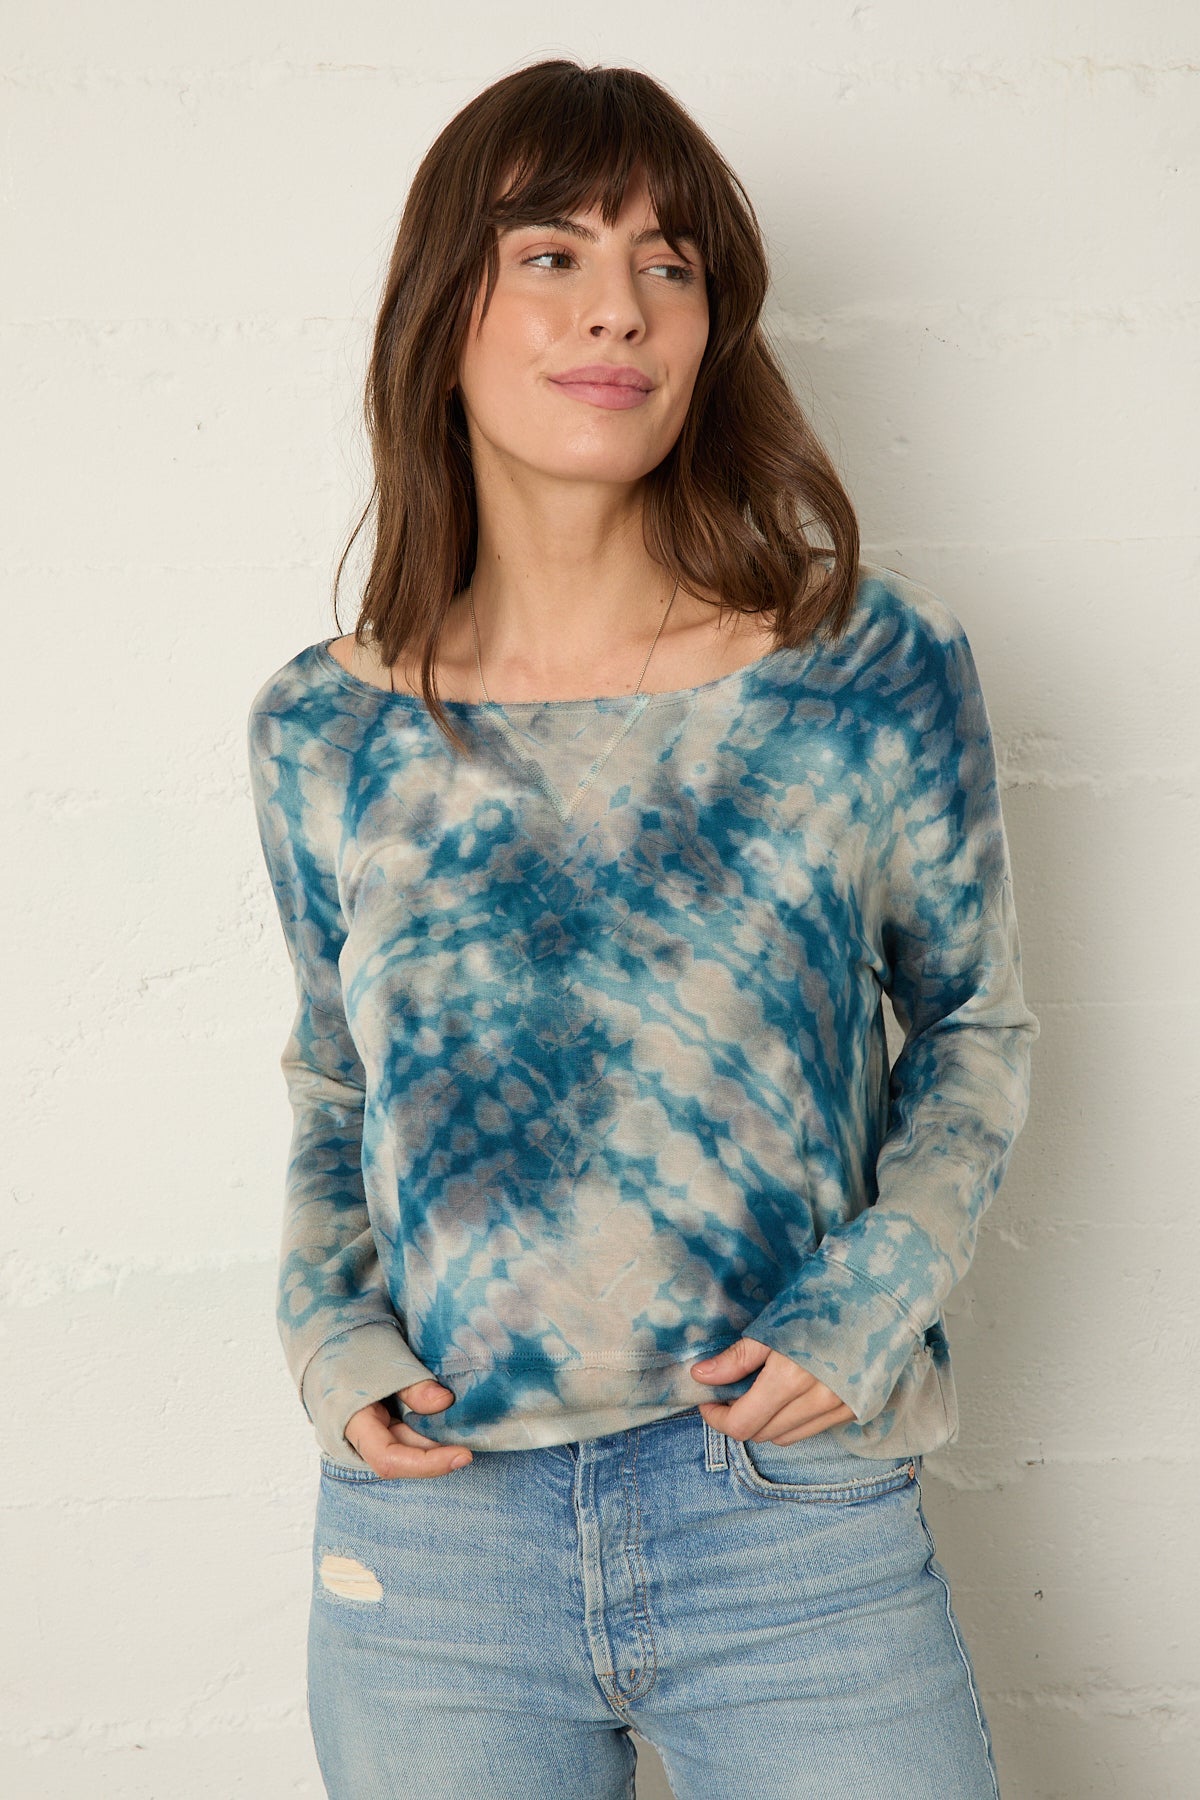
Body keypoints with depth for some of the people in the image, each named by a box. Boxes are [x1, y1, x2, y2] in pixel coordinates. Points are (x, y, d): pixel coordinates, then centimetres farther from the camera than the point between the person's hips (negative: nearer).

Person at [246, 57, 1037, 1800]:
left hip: (798, 1529, -1)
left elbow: (975, 1025, 5)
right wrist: (328, 1329, -3)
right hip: (429, 1529, 2)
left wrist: (873, 1297, -9)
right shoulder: (324, 729, -1)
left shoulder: (874, 667, -6)